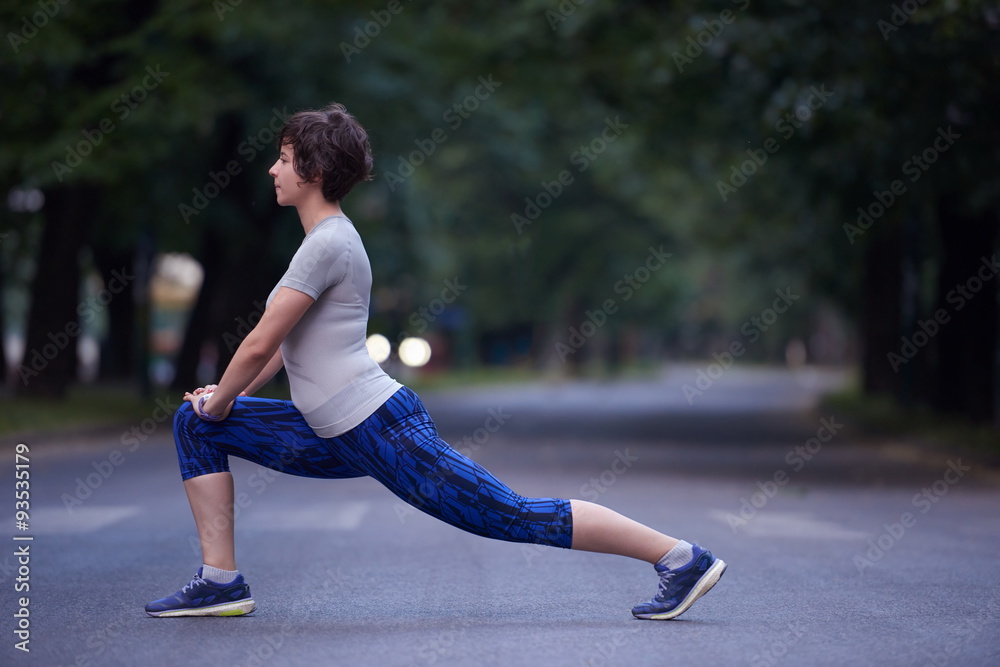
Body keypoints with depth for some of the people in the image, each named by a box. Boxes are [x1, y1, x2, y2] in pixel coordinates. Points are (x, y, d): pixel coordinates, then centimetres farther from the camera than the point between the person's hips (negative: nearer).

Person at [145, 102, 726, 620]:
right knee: (195, 424, 11)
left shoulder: (328, 244, -15)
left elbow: (260, 343, -14)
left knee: (517, 518, -9)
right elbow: (286, 339, 26)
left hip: (383, 432, -10)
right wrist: (229, 395, 22)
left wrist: (222, 400, 2)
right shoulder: (329, 237, 15)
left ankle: (679, 556, -1)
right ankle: (221, 582, 8)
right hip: (339, 440, 10)